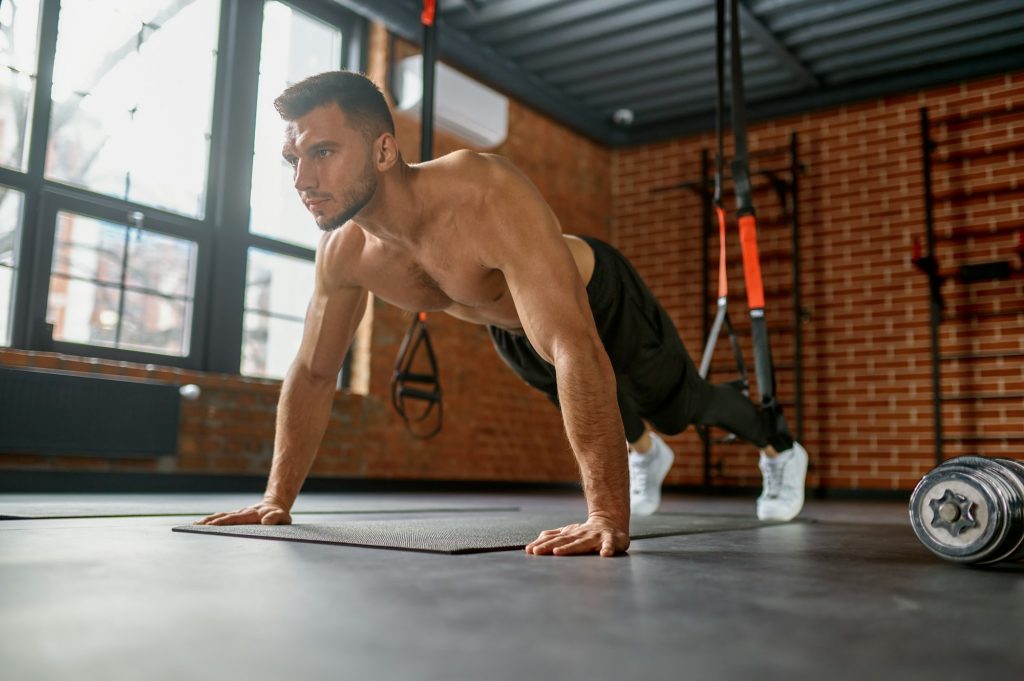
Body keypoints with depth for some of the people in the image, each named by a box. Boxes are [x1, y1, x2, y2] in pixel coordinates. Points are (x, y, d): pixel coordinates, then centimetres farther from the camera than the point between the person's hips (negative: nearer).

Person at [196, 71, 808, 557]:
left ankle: (780, 450, 51)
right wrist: (277, 498, -15)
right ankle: (647, 453, 68)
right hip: (513, 331, 5)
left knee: (685, 405, 17)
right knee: (601, 411, 31)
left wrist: (609, 516, -60)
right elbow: (313, 375, -11)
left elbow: (576, 350, -55)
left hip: (602, 299, -5)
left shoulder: (487, 196, -47)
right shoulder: (345, 252, -26)